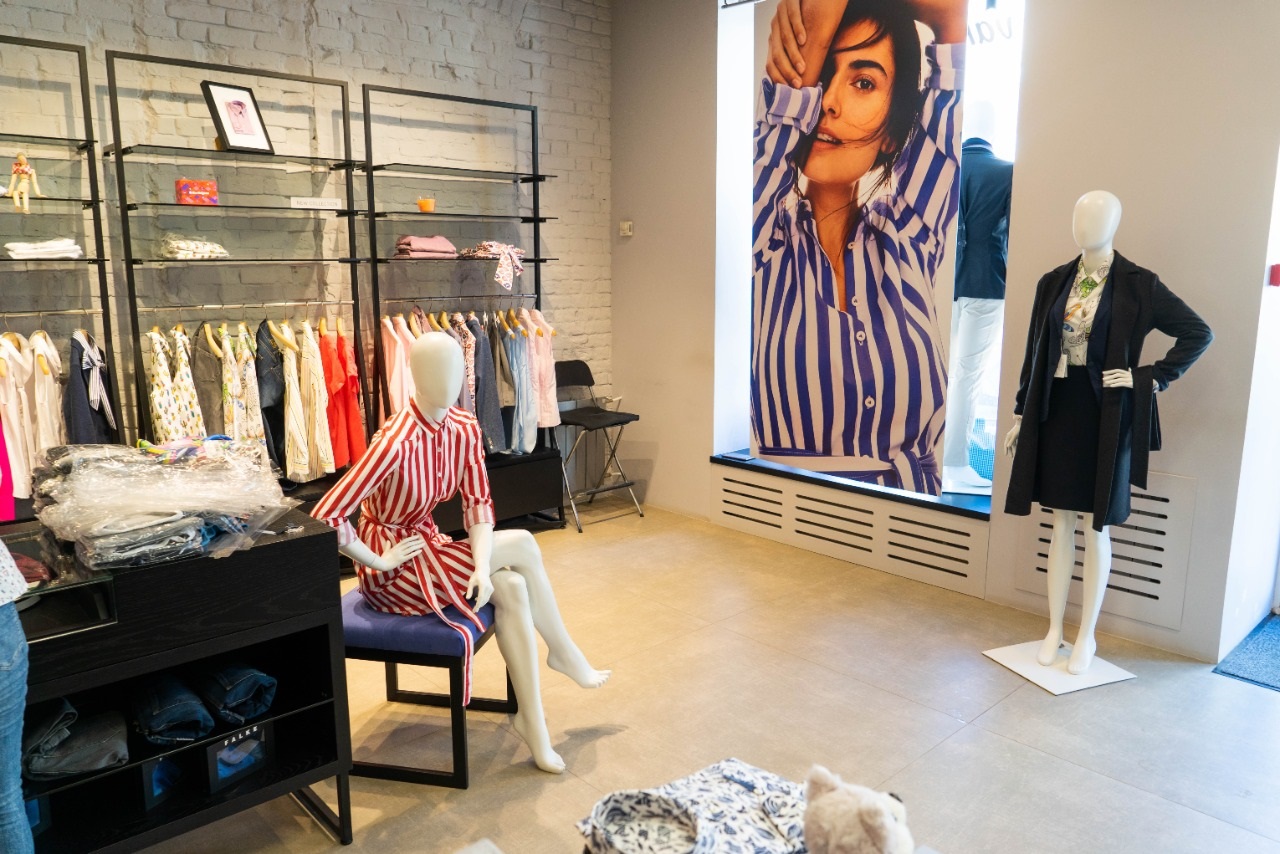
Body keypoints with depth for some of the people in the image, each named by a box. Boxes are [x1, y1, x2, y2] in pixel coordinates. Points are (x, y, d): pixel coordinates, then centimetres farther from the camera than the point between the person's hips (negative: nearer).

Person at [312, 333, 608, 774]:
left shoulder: (466, 429, -7)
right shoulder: (396, 441, -29)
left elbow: (478, 503, -6)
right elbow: (324, 517, -32)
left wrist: (482, 565, -22)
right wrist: (379, 562, -21)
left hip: (428, 547, 6)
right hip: (392, 572, -6)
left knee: (511, 588, -15)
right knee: (521, 545, -14)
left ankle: (532, 720, 2)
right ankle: (563, 652, 6)